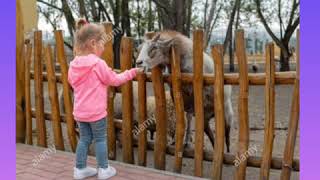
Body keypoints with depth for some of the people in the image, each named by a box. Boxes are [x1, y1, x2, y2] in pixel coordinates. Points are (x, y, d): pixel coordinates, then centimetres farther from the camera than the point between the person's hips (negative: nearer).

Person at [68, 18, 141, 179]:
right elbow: (114, 80, -8)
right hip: (96, 111, -6)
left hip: (79, 111, 6)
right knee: (100, 139, 7)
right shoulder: (98, 63, -17)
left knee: (84, 139, 16)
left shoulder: (74, 64, 2)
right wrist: (131, 73, 4)